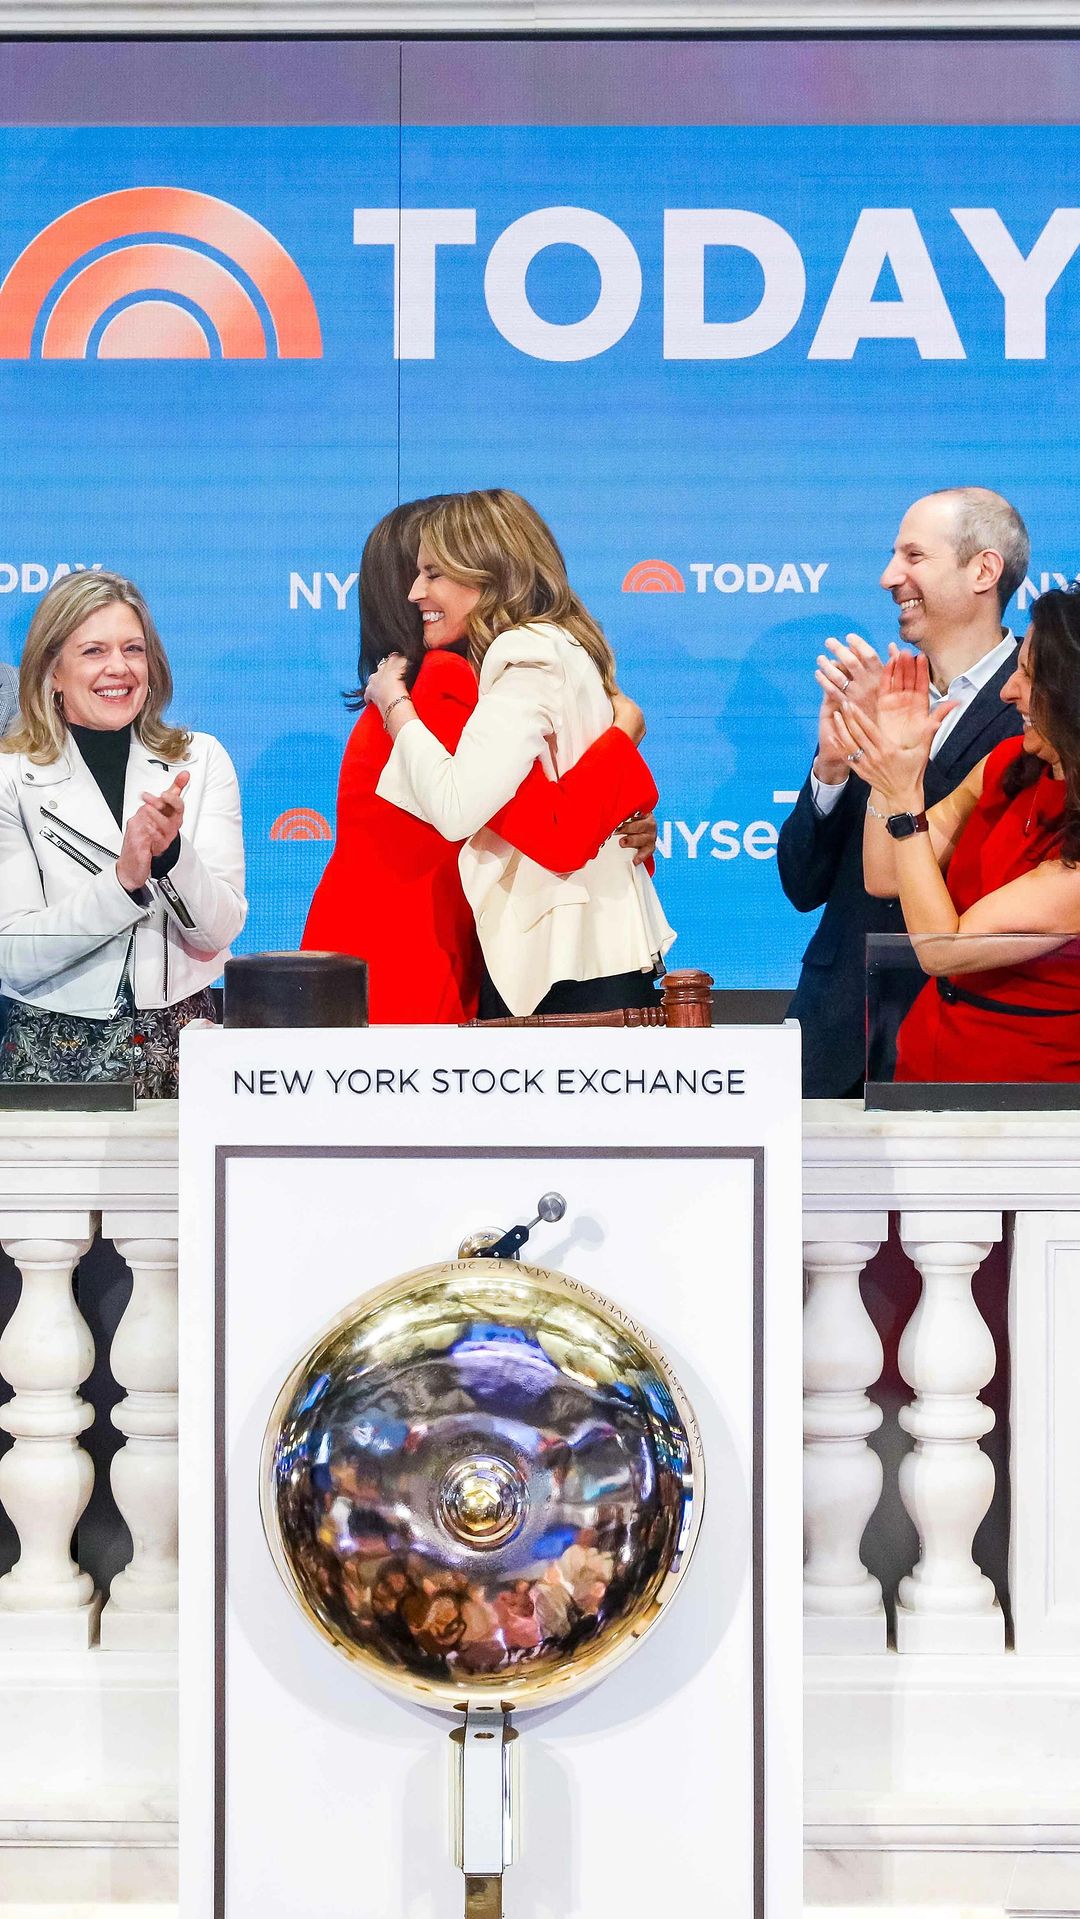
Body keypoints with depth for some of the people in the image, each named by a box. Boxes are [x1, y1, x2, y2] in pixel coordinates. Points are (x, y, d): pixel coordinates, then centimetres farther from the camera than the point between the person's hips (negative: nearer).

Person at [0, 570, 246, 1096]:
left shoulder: (201, 761, 6)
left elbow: (218, 933, -1)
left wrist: (171, 853, -19)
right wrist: (123, 880, -19)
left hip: (180, 1047, 1)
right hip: (53, 1050, -1)